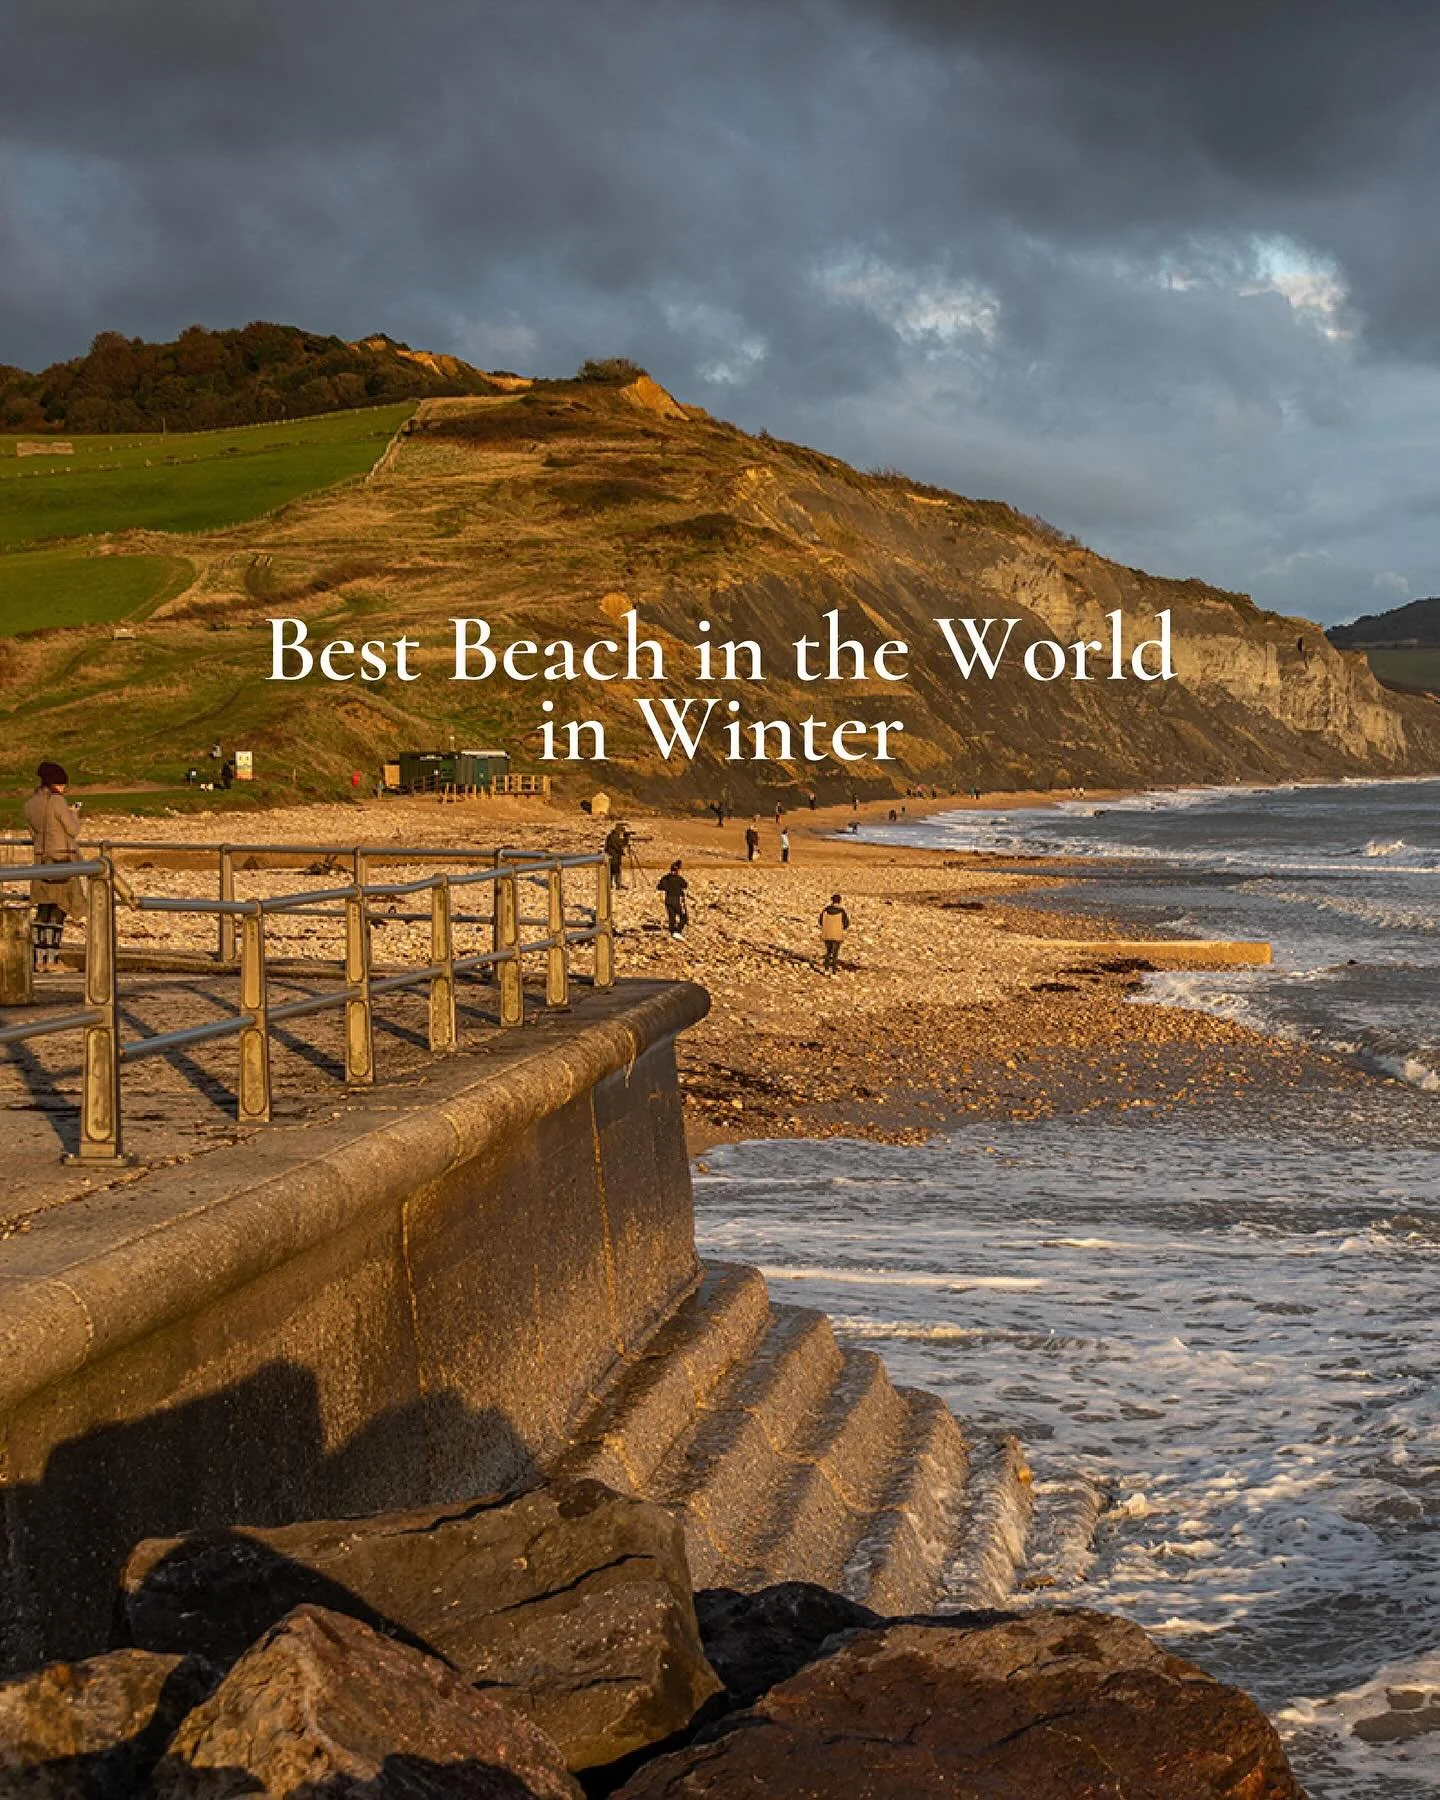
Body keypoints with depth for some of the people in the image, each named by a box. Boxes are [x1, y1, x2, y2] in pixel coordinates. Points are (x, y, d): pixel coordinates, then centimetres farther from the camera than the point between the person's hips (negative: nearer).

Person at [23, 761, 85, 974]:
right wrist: (74, 815, 10)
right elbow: (74, 830, -10)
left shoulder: (29, 805, 7)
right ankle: (52, 960, -4)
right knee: (58, 910, -2)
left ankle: (39, 960, 8)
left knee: (43, 910, 10)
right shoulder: (57, 802, -15)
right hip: (63, 860, -6)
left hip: (41, 860, 6)